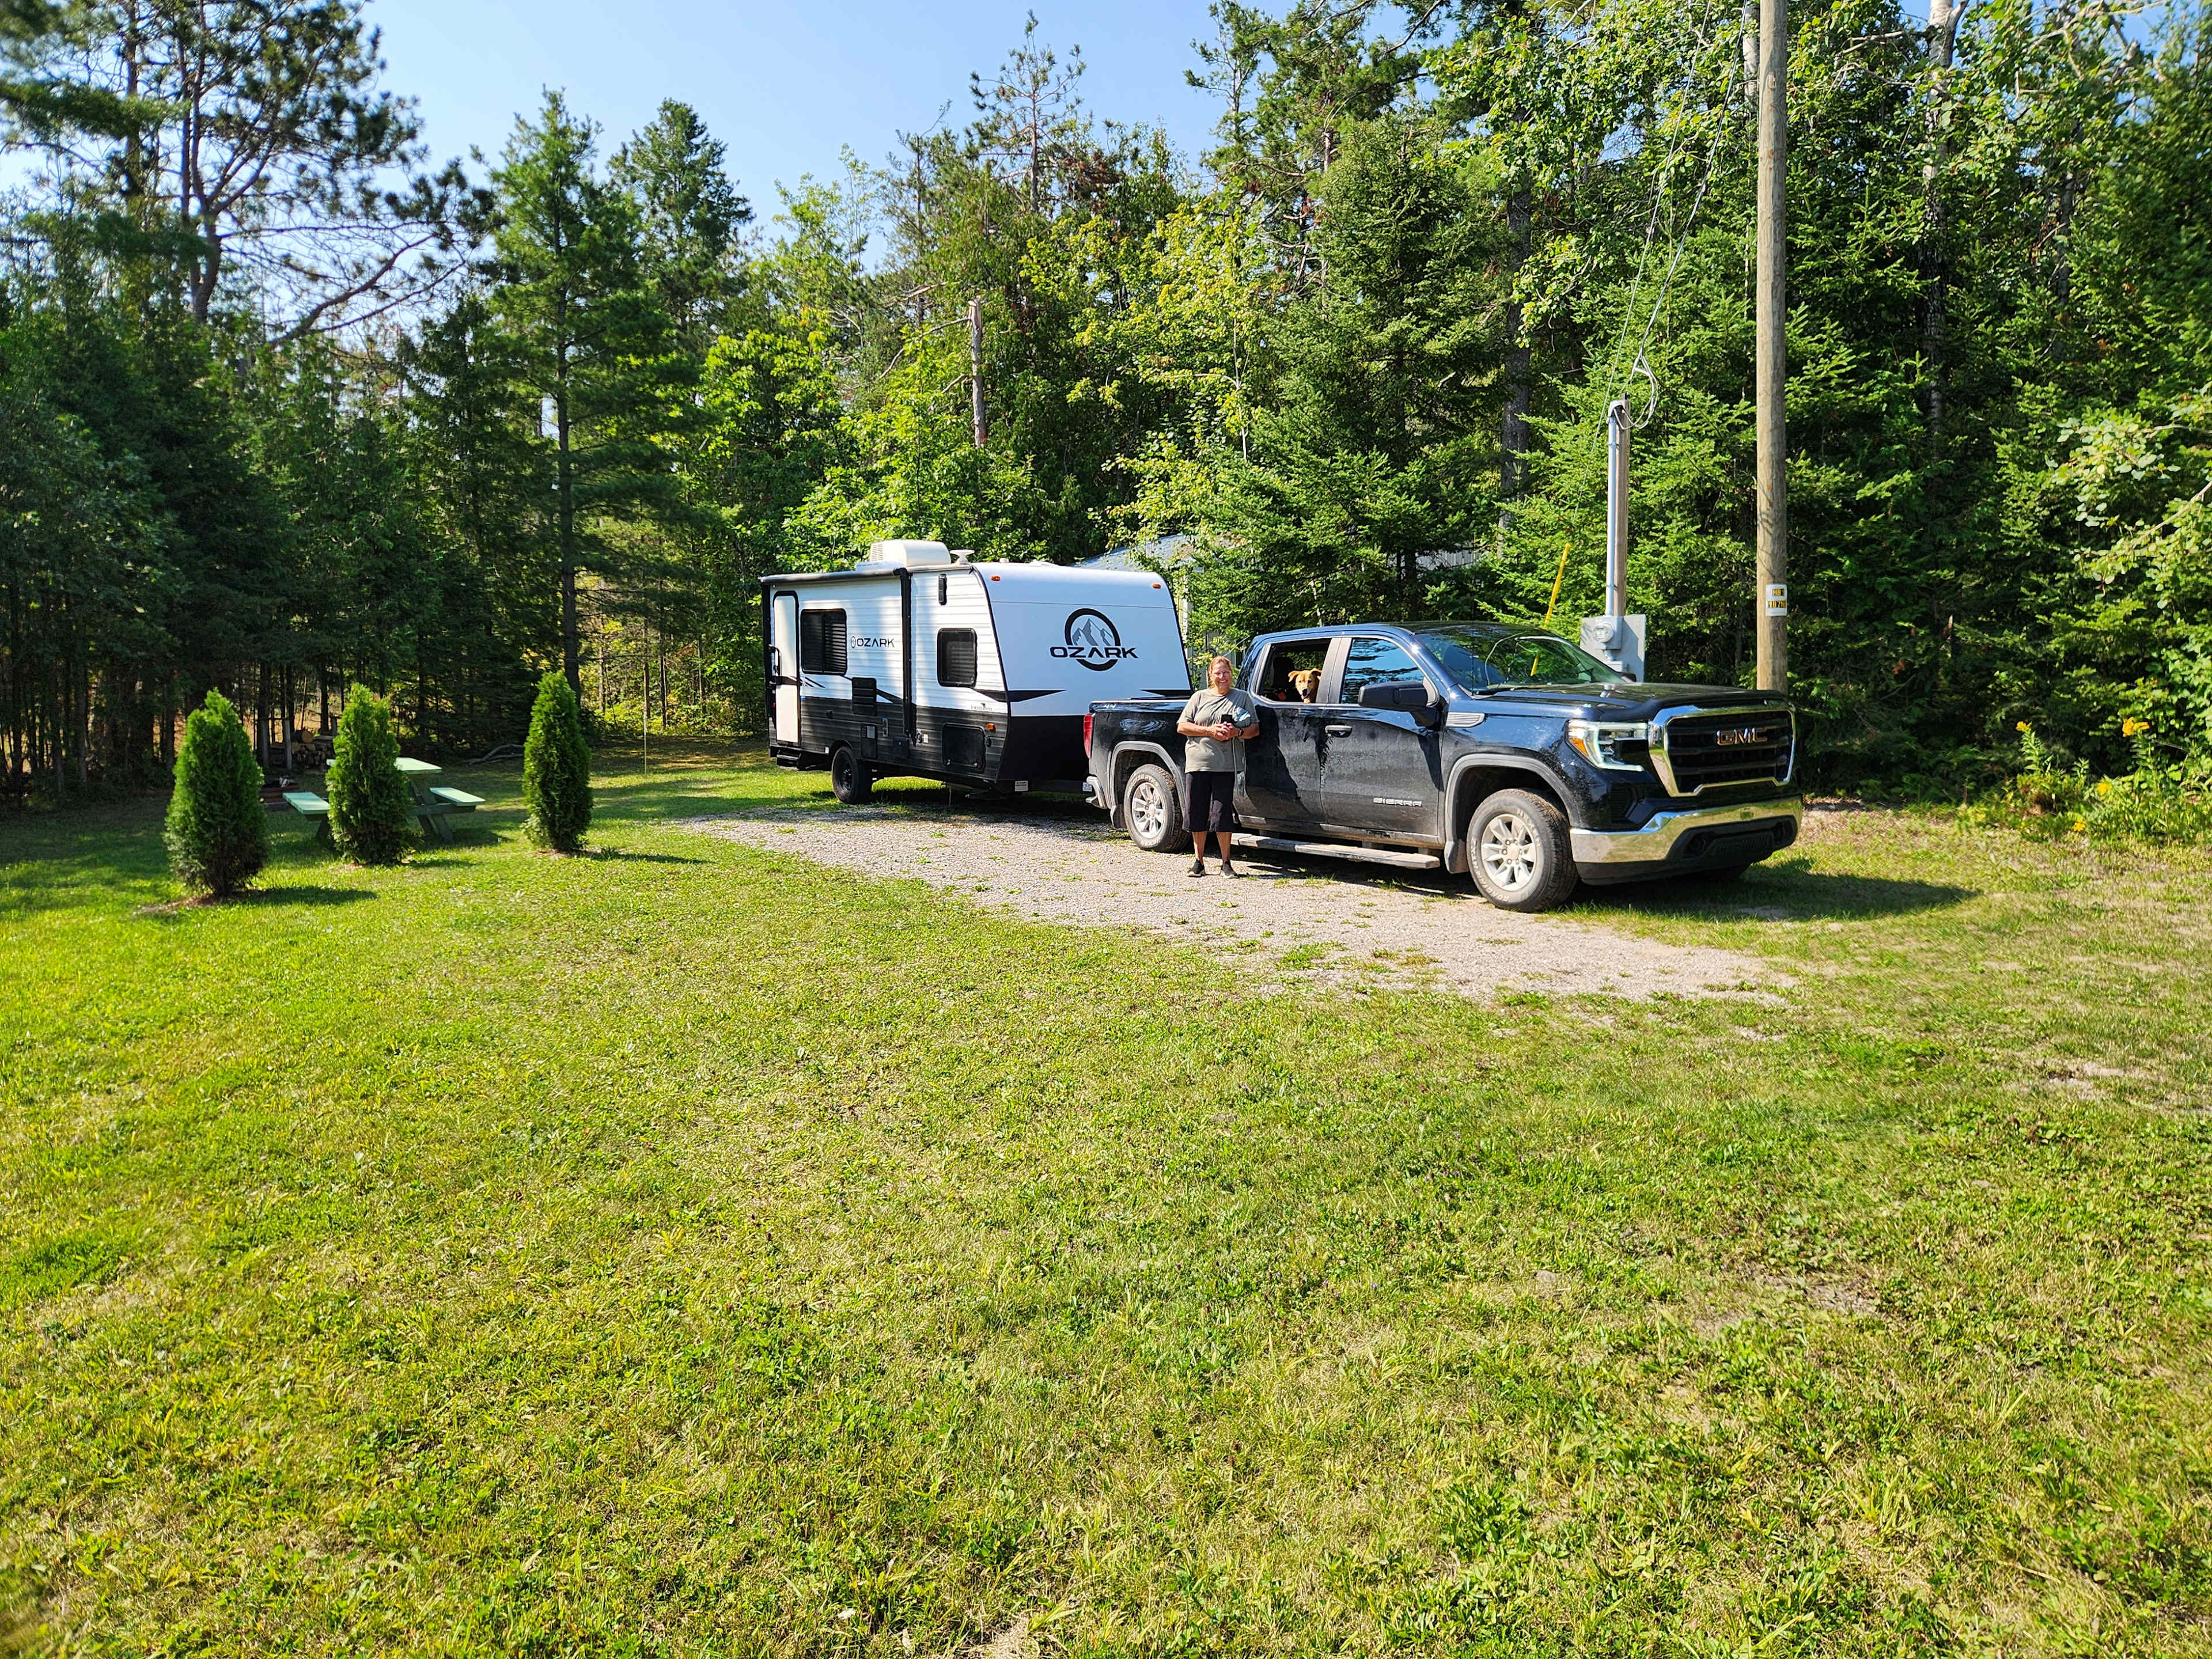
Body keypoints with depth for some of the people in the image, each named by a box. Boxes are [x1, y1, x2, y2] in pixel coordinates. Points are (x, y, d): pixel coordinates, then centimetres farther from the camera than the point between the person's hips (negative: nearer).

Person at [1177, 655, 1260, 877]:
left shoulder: (1243, 698, 12)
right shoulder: (1199, 697, 13)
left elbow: (1255, 729, 9)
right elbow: (1182, 726, 5)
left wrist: (1237, 732, -11)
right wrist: (1209, 730, -8)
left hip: (1226, 765, -2)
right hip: (1197, 762, 2)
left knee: (1222, 813, -6)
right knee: (1197, 812, 2)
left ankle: (1226, 863, 4)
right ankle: (1198, 861, 13)